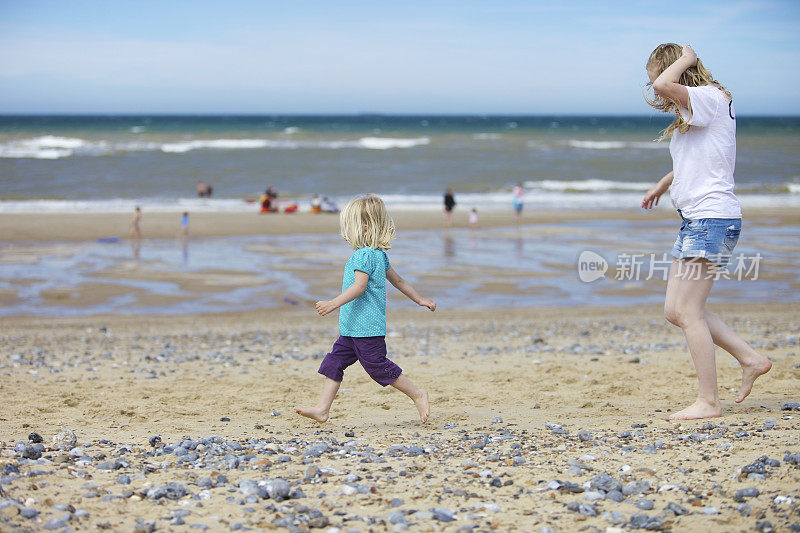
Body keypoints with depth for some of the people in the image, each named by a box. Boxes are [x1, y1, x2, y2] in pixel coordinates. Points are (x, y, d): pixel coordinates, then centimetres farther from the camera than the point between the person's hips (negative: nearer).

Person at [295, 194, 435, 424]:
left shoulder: (364, 255, -17)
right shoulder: (379, 254, 15)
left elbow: (359, 286, -28)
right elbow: (397, 280, 22)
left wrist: (335, 303, -37)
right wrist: (419, 299, 30)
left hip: (366, 327, -10)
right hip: (352, 327, 10)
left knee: (377, 366, -3)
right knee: (334, 362, 7)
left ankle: (418, 394, 10)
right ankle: (321, 409, 8)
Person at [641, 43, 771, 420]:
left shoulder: (711, 98, -11)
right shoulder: (690, 115, 17)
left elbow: (663, 85, -30)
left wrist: (685, 59, -12)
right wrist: (662, 184, 46)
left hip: (712, 217, -10)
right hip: (696, 220, 10)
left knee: (688, 311, -8)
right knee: (675, 310, 9)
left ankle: (708, 401, -2)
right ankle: (751, 359, 15)